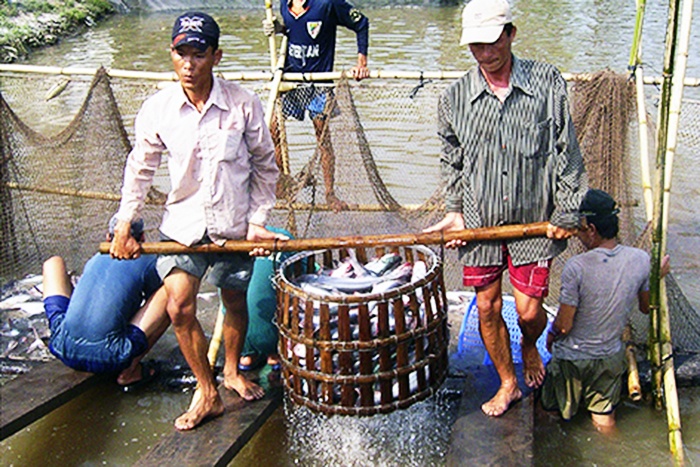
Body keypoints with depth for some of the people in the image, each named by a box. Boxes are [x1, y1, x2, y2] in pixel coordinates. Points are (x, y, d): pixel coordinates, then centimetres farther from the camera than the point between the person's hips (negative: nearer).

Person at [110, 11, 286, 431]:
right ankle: (207, 394, 9)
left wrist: (257, 220, -5)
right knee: (179, 306, -11)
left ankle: (232, 371, 43)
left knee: (235, 302, 15)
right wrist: (124, 225, 3)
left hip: (234, 225, 0)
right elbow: (141, 168, 5)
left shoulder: (244, 104, -12)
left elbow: (266, 167, -1)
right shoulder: (158, 108, -8)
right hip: (183, 223, 1)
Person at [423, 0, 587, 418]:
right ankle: (508, 383, 31)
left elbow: (566, 152, -3)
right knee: (487, 306, 9)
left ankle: (530, 346, 38)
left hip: (533, 221, -2)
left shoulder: (548, 83, -7)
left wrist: (568, 212, -3)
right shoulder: (455, 98, -2)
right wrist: (455, 210, 4)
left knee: (528, 309, 0)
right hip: (479, 222, 2)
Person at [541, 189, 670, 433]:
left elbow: (564, 326, -18)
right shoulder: (641, 259, -15)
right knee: (604, 420, 20)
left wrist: (550, 336, 3)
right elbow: (646, 308, 3)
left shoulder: (576, 267, -27)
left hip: (572, 356, -4)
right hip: (611, 356, 4)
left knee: (553, 413, 19)